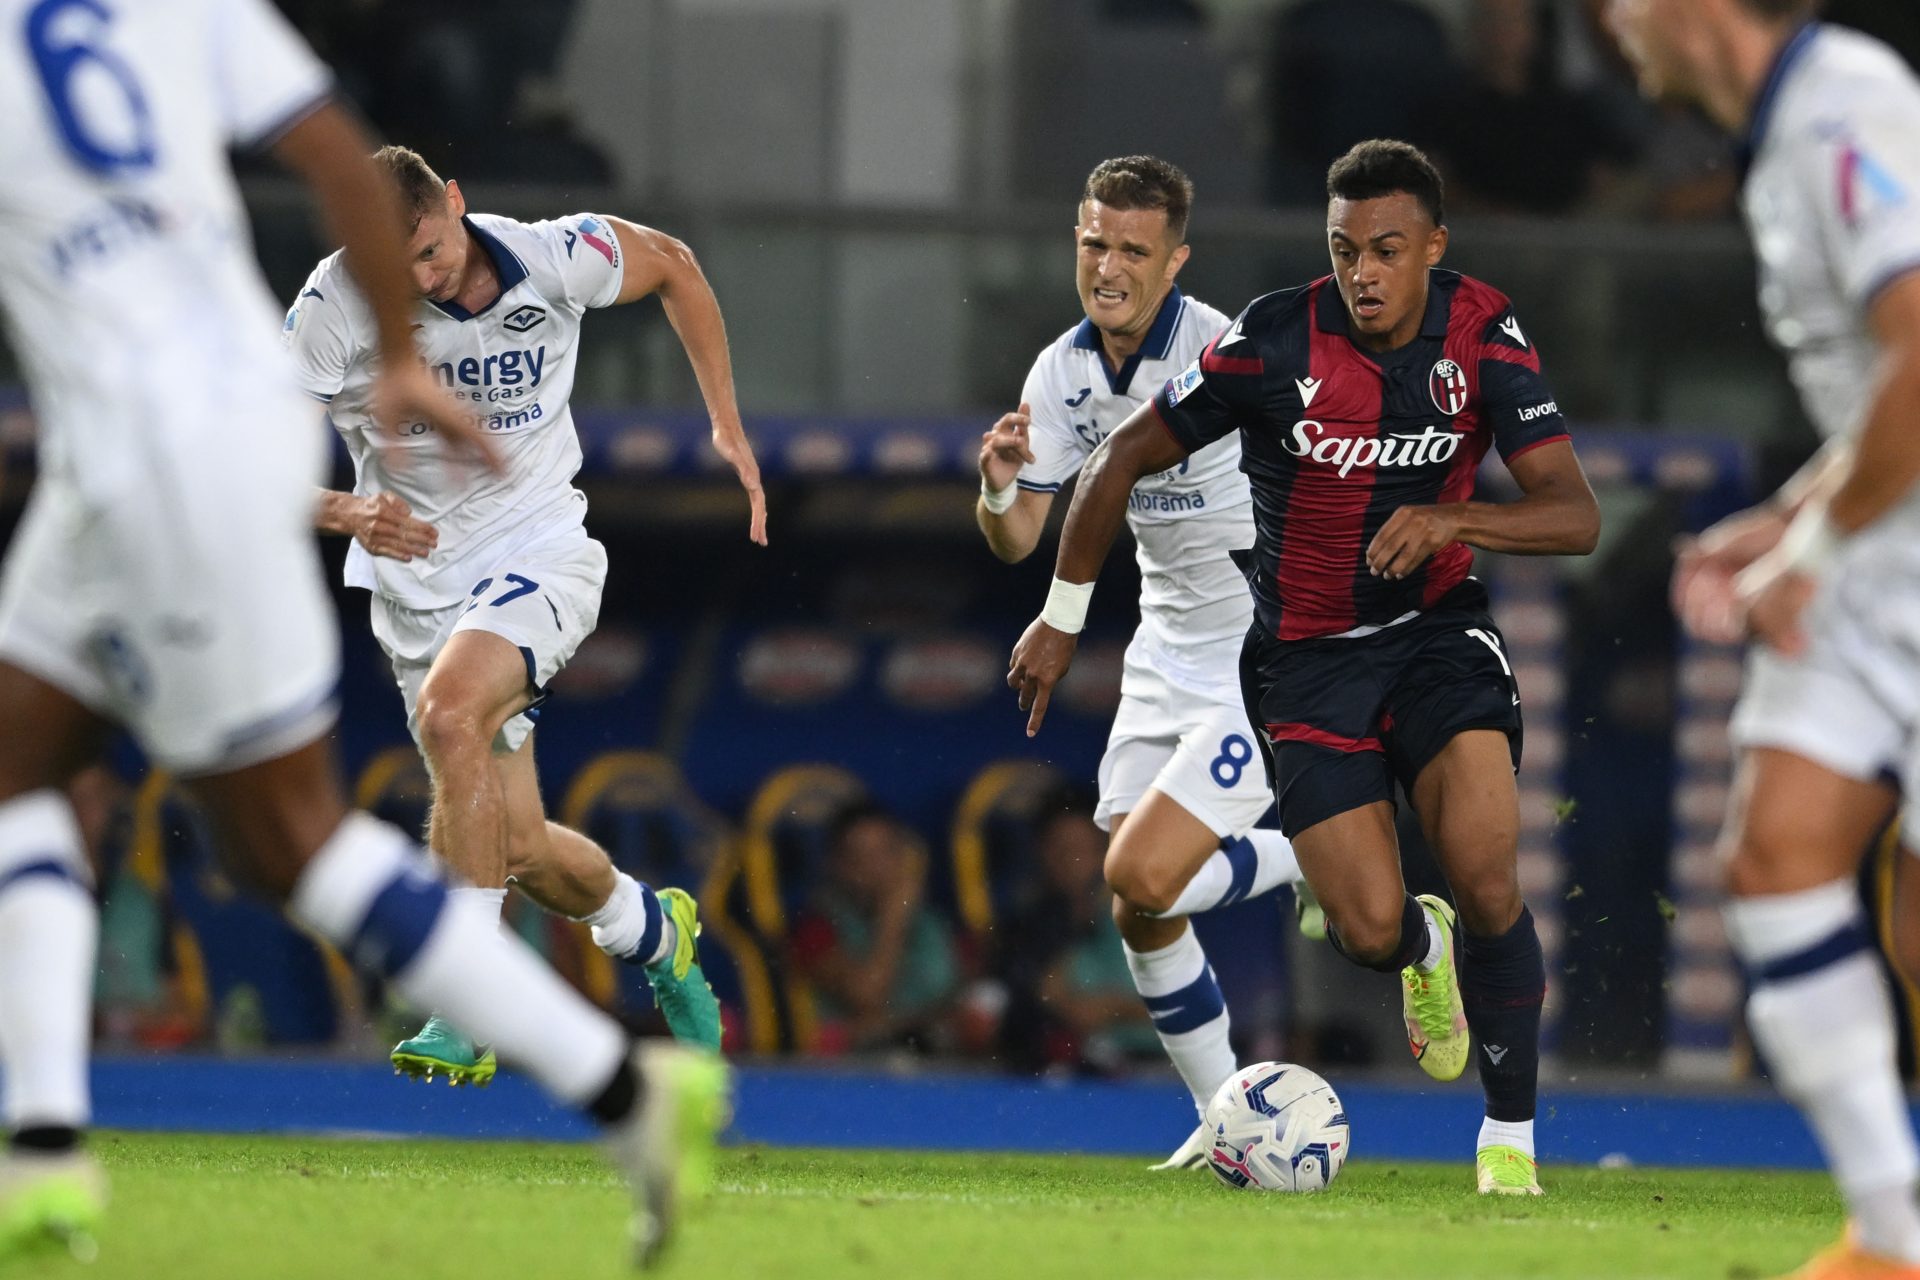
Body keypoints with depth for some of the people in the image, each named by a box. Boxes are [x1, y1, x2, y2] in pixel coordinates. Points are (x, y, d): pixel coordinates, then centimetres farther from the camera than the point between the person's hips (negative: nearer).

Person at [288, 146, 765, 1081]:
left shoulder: (560, 258, -13)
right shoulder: (332, 306, -16)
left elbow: (672, 267, 10)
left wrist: (727, 427, 8)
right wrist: (348, 513, -35)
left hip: (540, 553, -2)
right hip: (416, 576, 2)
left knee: (449, 713, -33)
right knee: (524, 852, 2)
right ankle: (653, 929, 37)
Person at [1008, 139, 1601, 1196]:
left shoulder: (1485, 337, -10)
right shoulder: (1273, 342, -16)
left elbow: (1575, 515, -14)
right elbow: (1121, 459, -5)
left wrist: (1450, 520, -32)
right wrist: (1061, 620, -1)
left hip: (1436, 629, 1)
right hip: (1306, 659, -1)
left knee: (1486, 881, -21)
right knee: (1373, 930, -12)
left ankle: (1509, 1136, -2)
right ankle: (1425, 950, 28)